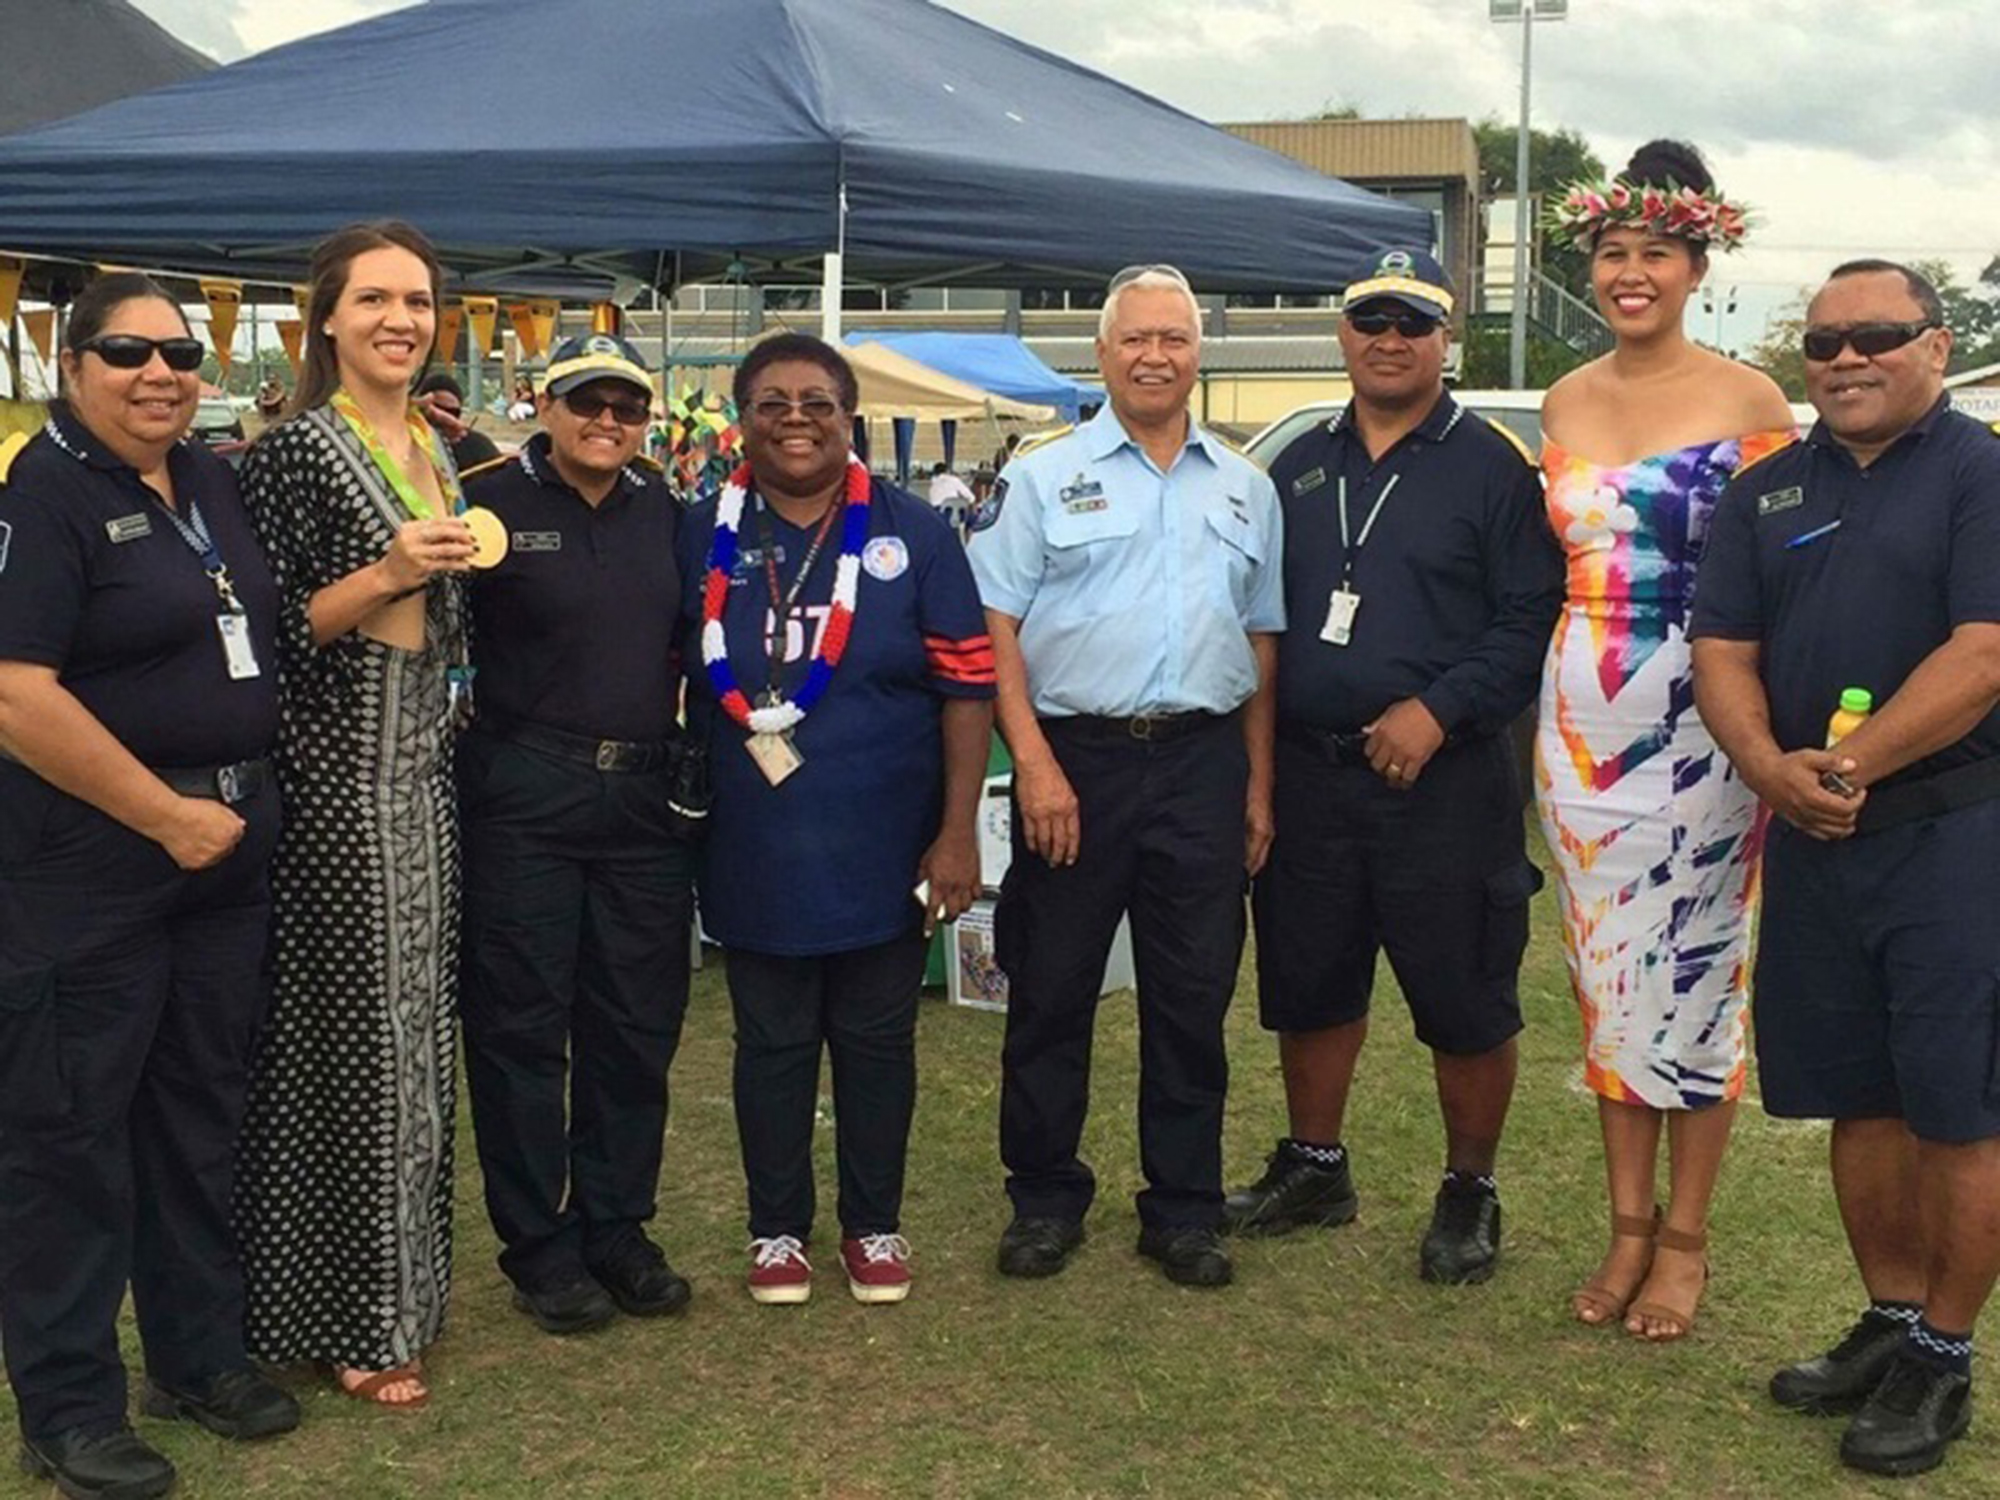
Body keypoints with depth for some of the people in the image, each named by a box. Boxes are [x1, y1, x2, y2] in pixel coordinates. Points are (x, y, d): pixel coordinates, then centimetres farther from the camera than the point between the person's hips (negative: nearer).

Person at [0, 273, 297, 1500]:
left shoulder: (214, 480, 9)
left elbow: (264, 630, 26)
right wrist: (167, 817, -18)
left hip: (232, 837, 7)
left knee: (202, 1108, 15)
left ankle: (199, 1352, 30)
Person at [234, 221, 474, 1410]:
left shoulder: (435, 451, 13)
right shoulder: (296, 450, -11)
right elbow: (263, 630, -14)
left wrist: (462, 564, 7)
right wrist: (381, 576, -22)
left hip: (423, 771, 8)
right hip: (334, 776, -8)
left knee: (416, 1020, 14)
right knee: (347, 1029, -2)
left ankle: (404, 1276, 28)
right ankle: (347, 1317, 11)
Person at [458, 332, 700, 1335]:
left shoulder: (663, 508, 11)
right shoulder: (491, 500, -4)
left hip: (644, 799, 5)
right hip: (524, 799, -5)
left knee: (638, 1024, 10)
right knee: (521, 1026, 3)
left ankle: (618, 1229, 24)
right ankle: (538, 1248, 16)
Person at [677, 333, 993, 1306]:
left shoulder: (911, 533, -2)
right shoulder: (704, 535, 2)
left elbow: (966, 683, -4)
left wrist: (959, 831, -8)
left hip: (884, 850, -1)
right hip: (755, 851, 1)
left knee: (877, 1040, 11)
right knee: (772, 1043, 12)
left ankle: (874, 1226, 28)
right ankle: (777, 1228, 28)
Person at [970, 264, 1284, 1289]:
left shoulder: (1245, 489, 13)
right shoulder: (1044, 477, 2)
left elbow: (1262, 642, 14)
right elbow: (994, 628, -3)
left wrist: (1258, 782, 8)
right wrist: (1034, 762, -13)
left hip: (1203, 762, 3)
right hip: (1073, 758, -2)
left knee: (1193, 998, 8)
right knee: (1050, 992, 5)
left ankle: (1183, 1212, 20)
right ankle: (1044, 1201, 21)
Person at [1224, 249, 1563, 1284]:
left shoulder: (1491, 466, -2)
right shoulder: (1297, 468, 13)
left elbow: (1532, 620, -8)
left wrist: (1439, 710, -18)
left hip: (1444, 781, -4)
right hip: (1306, 776, 5)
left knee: (1464, 1002, 4)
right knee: (1308, 986, 15)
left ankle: (1469, 1195, 21)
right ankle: (1313, 1168, 33)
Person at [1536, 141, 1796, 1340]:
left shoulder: (1747, 398, -4)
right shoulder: (1567, 402, 9)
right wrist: (1540, 719, 8)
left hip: (1703, 717, -4)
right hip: (1582, 721, 4)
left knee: (1698, 970, 3)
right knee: (1606, 970, 9)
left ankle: (1686, 1237, 16)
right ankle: (1628, 1222, 22)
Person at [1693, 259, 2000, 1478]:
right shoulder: (1768, 494, 12)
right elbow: (1722, 653, 6)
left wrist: (1853, 766, -17)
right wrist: (1773, 766, -12)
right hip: (1812, 837, 5)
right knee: (1863, 1100, 13)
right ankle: (1891, 1319, 28)